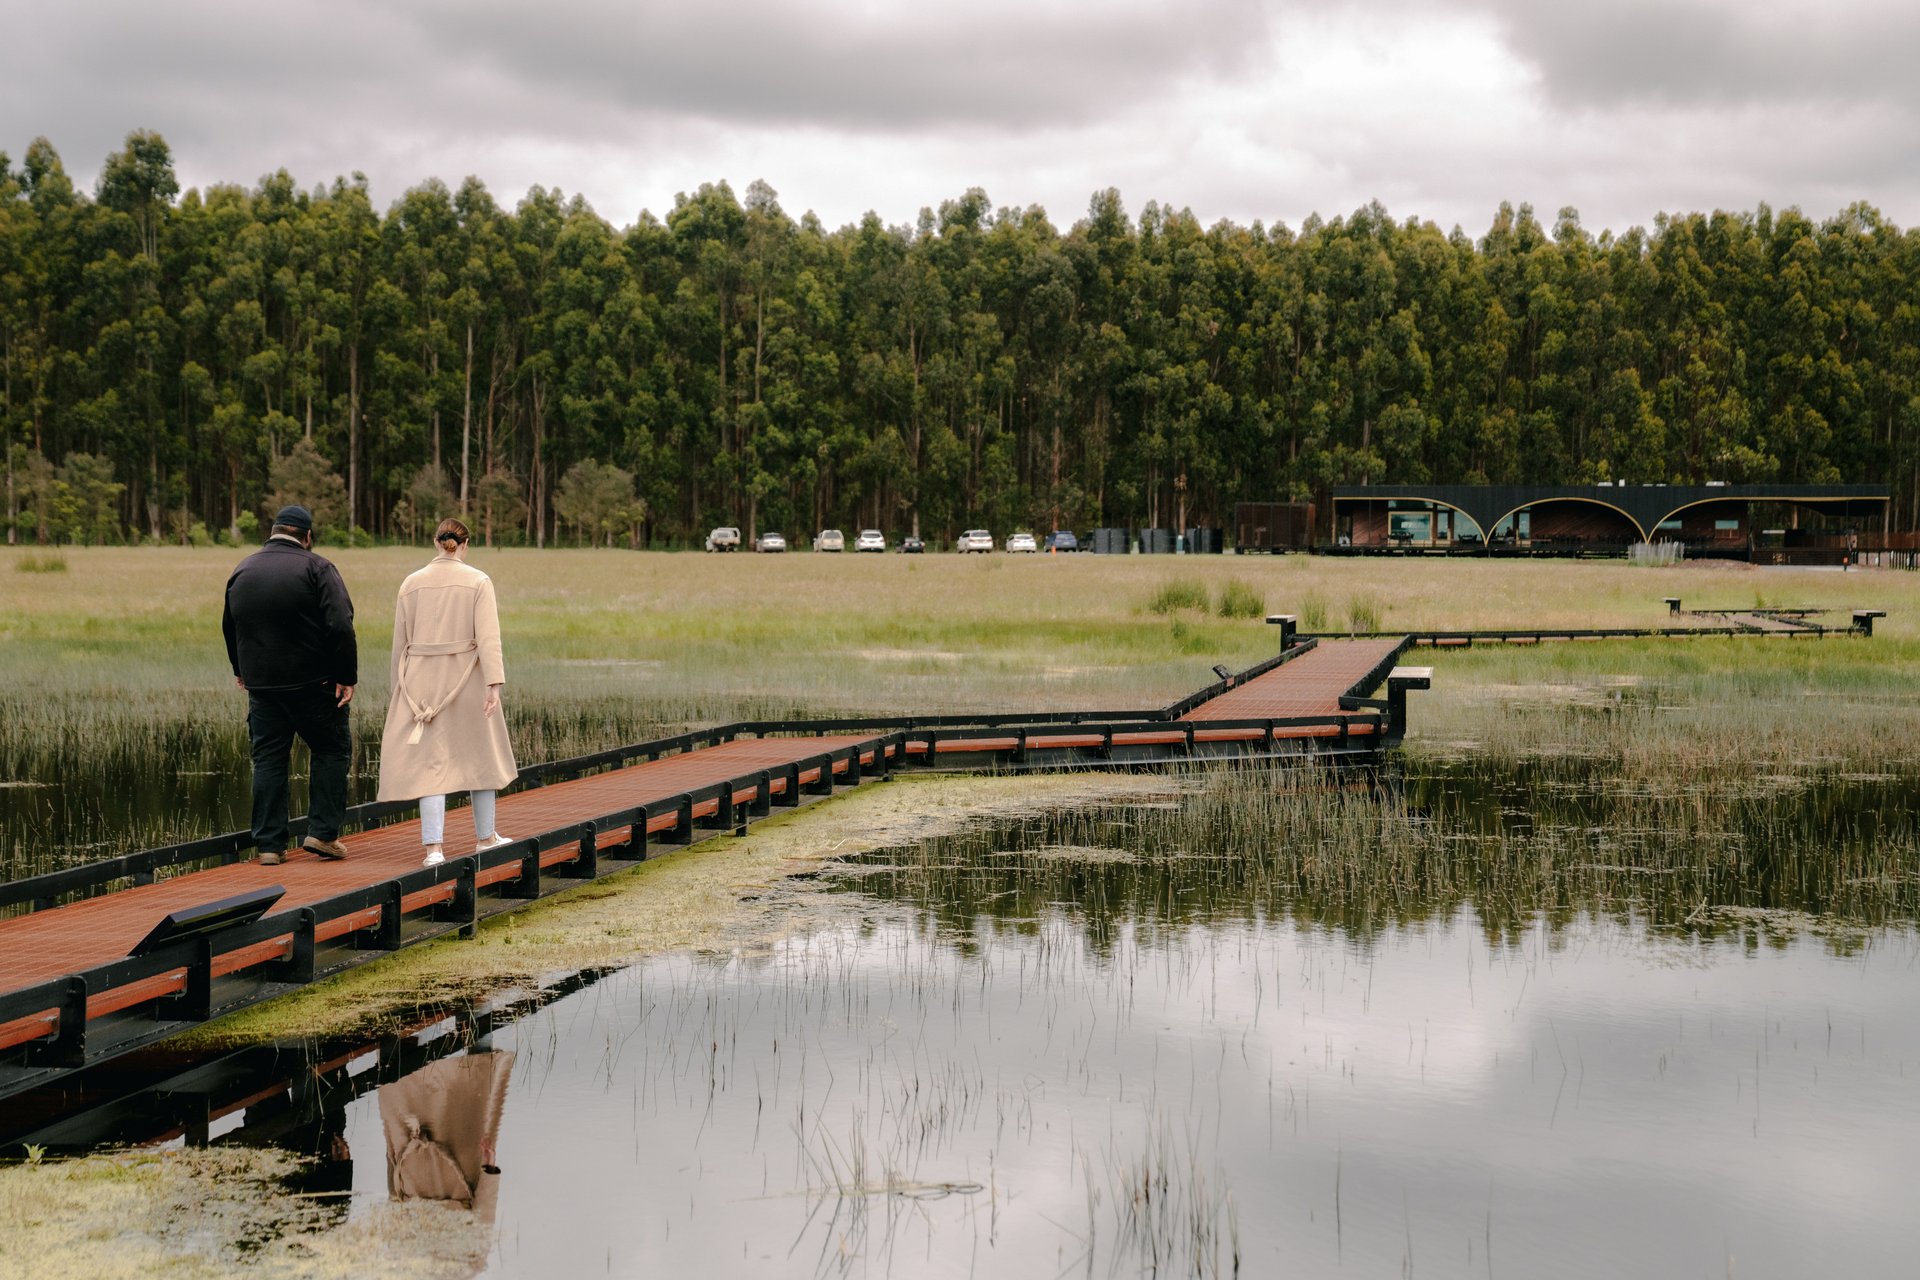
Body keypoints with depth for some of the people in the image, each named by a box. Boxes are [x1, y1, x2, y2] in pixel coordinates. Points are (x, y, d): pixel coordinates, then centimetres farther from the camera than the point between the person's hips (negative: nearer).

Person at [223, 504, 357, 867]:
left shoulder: (242, 571, 9)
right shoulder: (316, 569, -8)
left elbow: (229, 628, 21)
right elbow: (340, 627, -17)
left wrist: (240, 670, 35)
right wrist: (346, 676, -12)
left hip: (261, 684, 5)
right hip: (313, 683, -5)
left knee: (268, 759, 9)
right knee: (332, 751, 9)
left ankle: (269, 844, 6)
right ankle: (322, 833, 2)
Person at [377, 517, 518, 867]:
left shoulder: (412, 583, 4)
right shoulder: (478, 582, -5)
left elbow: (401, 642, 7)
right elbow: (488, 637, -15)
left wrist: (400, 688, 17)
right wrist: (494, 685, -20)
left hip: (423, 681, 2)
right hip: (466, 679, -1)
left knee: (430, 762, 1)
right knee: (479, 753, 16)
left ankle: (433, 847, -10)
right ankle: (485, 836, 28)